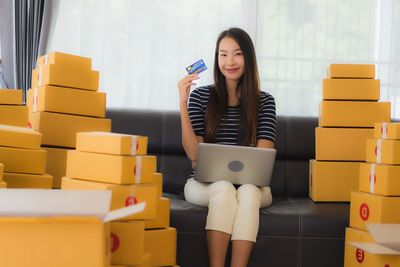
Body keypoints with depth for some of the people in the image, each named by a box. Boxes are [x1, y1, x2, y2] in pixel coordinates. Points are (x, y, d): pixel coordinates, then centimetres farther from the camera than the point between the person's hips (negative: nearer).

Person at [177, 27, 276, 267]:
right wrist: (183, 104, -12)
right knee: (224, 188, -33)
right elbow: (194, 155, -4)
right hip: (206, 183, 0)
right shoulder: (201, 97, 4)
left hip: (251, 184, 1)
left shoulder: (264, 101, 5)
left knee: (248, 191, -32)